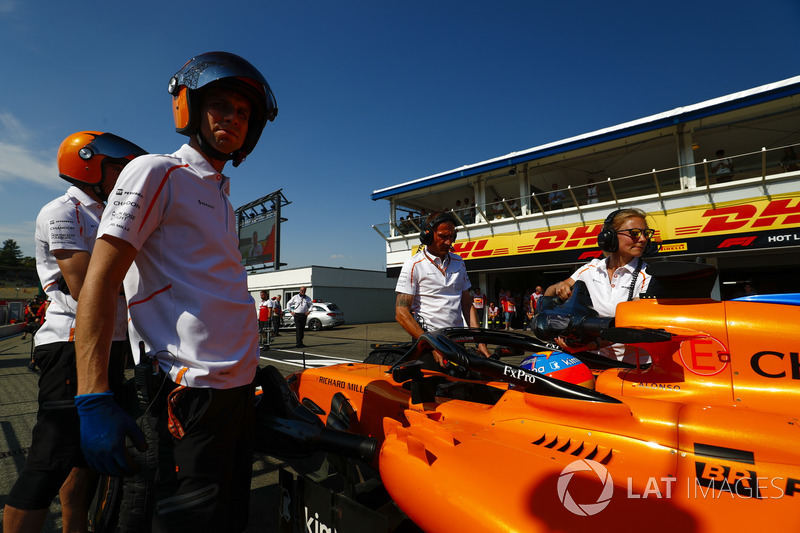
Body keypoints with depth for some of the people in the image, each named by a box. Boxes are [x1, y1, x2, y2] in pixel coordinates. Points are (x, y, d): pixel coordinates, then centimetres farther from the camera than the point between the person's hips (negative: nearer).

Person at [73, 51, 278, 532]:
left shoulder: (223, 196, 19)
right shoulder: (156, 173, -4)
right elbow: (99, 282, -12)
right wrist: (93, 399, -18)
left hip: (239, 389, 8)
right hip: (190, 392, -8)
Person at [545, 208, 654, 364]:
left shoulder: (647, 276, -5)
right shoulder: (591, 268, 5)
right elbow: (547, 296, 8)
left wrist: (596, 344, -32)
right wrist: (559, 287, -15)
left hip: (632, 363, 0)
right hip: (593, 360, 1)